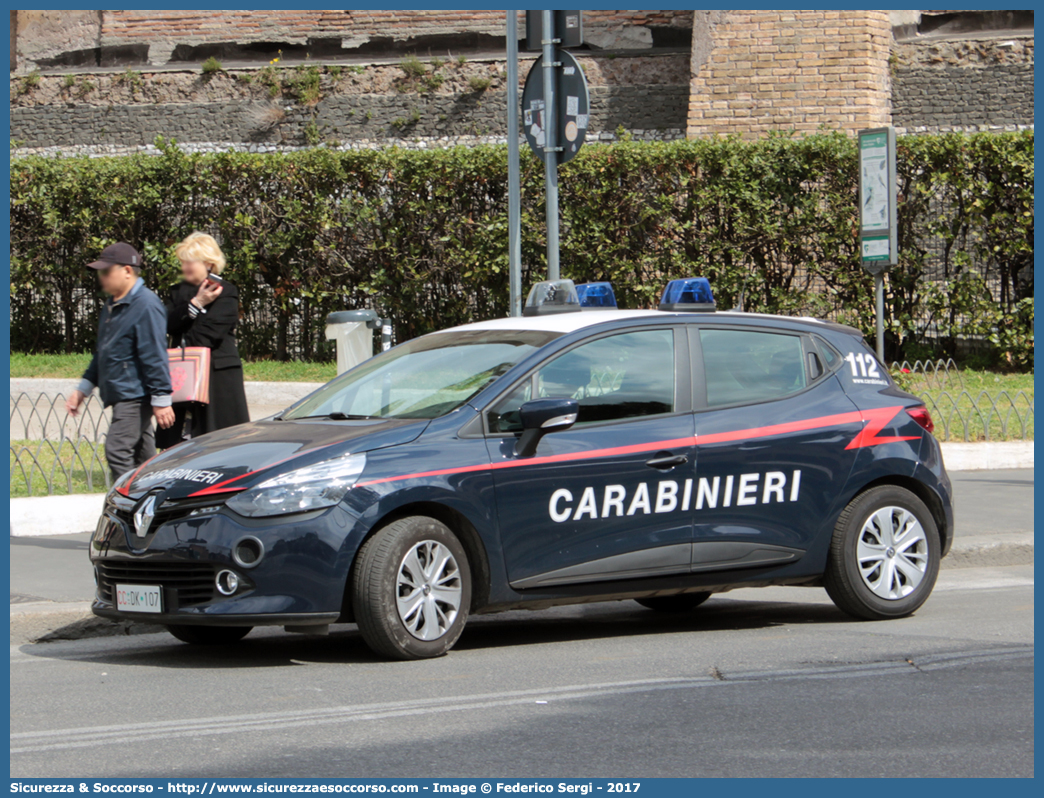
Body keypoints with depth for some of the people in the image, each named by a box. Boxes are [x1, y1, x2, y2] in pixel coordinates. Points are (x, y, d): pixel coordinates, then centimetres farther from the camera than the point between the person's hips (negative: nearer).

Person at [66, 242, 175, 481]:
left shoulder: (146, 305, -15)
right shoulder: (112, 305, 15)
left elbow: (155, 357, -17)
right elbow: (102, 353, 25)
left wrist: (161, 400, -18)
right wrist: (83, 389, 26)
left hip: (135, 396, -10)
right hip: (120, 396, 10)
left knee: (117, 451, -15)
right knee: (143, 455, 13)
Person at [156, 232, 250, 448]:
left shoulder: (226, 292, -2)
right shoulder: (178, 292, 18)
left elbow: (211, 332, -12)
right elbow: (169, 324, 1)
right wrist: (195, 304, -10)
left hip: (217, 374, -5)